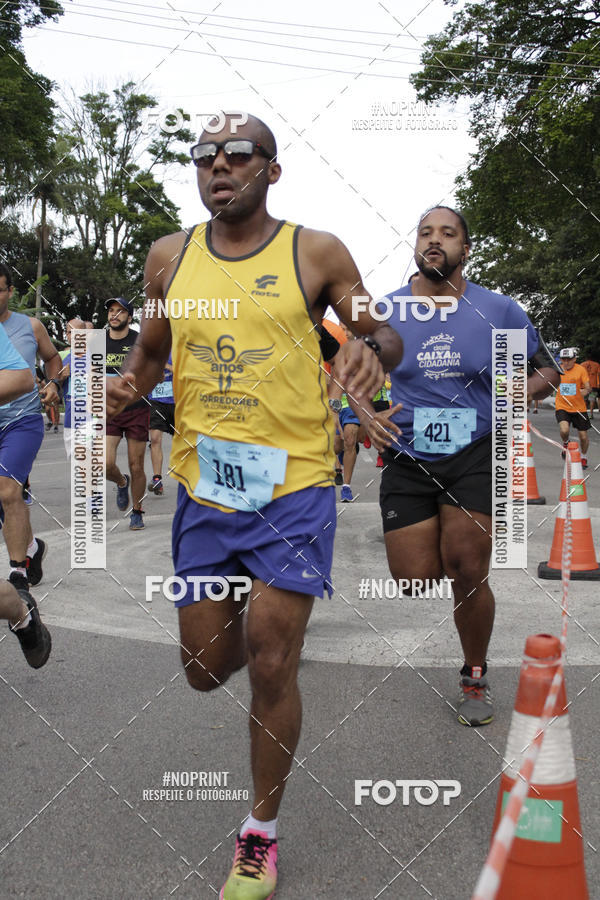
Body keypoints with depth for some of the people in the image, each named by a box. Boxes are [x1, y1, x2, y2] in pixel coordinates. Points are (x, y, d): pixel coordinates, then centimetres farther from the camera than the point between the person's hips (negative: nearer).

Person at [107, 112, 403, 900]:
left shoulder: (316, 253, -2)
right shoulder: (170, 256, 6)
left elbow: (385, 335, 4)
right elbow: (152, 349, 17)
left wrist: (372, 349, -21)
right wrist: (129, 384, -6)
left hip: (293, 486, -3)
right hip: (203, 486, 4)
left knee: (270, 665, -3)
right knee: (205, 667, 12)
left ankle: (261, 835, 21)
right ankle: (268, 618, 50)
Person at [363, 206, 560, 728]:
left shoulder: (499, 311, 0)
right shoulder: (385, 312, 1)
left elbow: (547, 370, 11)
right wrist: (367, 416, -3)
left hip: (475, 456, -1)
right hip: (407, 460, 1)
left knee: (468, 573, -7)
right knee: (414, 582, -6)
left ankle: (475, 677, 19)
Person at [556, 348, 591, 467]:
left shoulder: (580, 369, -5)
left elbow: (588, 387, -8)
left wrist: (584, 391, -26)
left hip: (579, 408, 0)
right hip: (562, 407, 0)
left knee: (583, 437, 7)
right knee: (564, 430, -26)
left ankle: (584, 457, 36)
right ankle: (566, 444, 11)